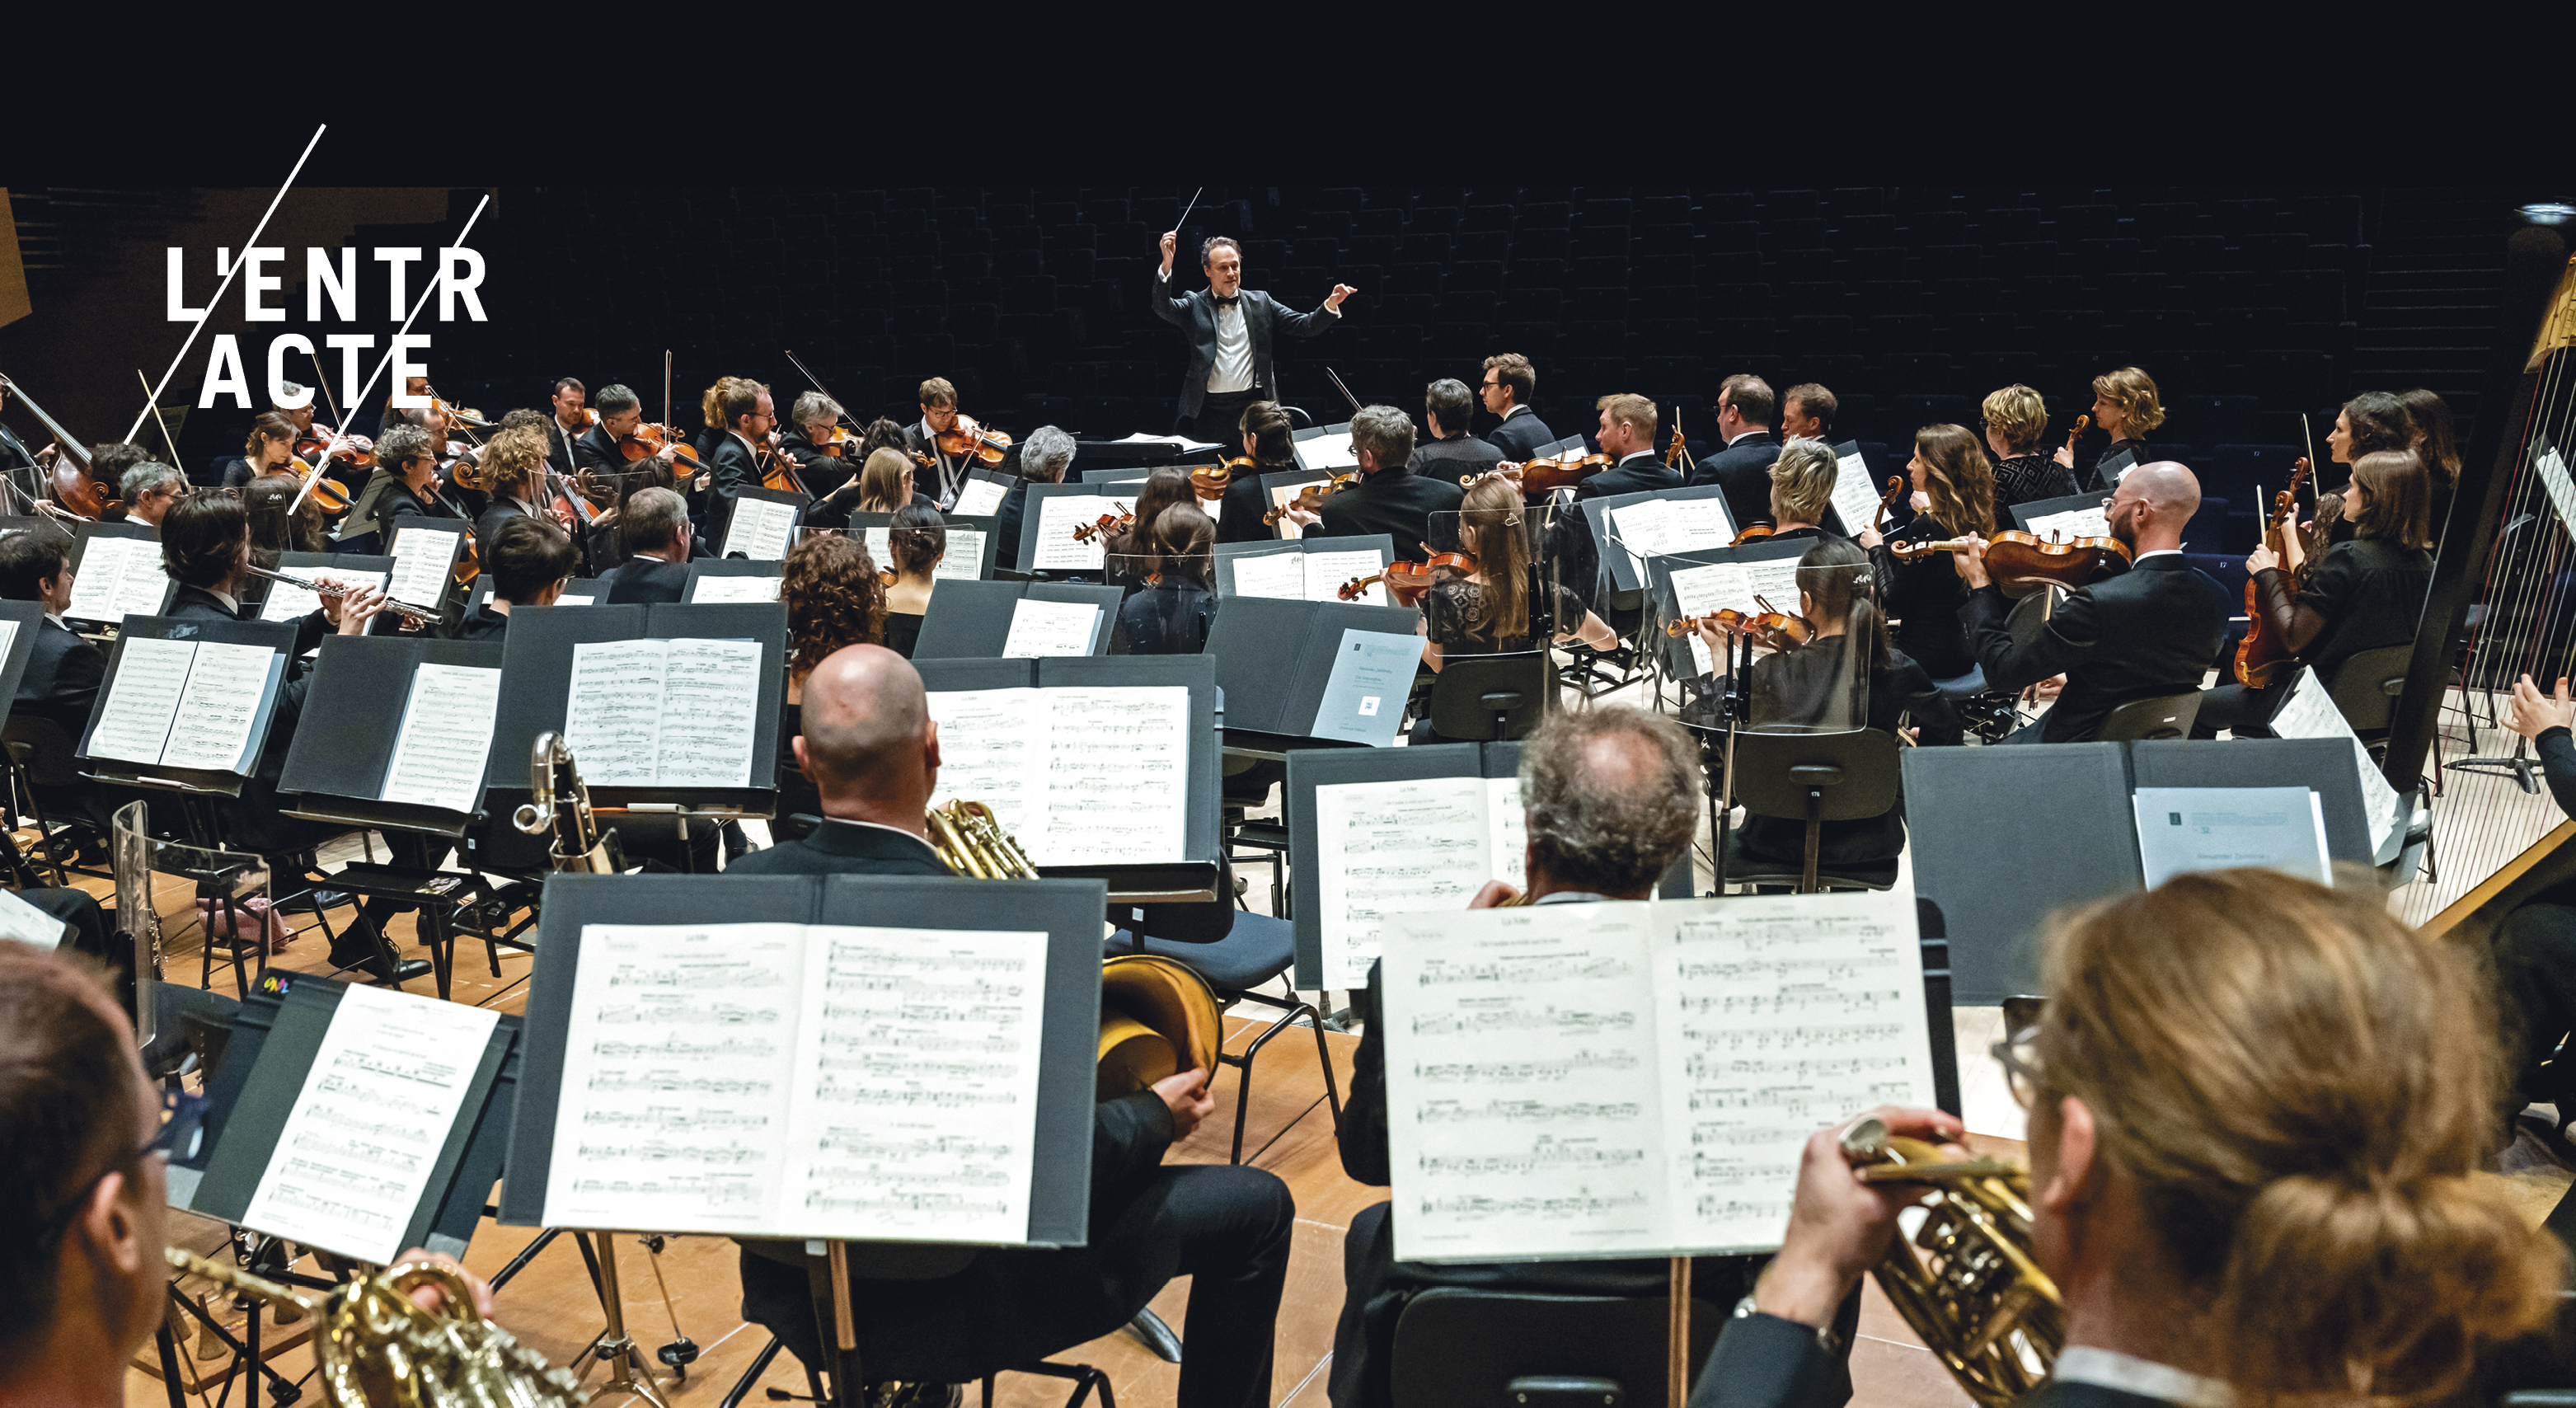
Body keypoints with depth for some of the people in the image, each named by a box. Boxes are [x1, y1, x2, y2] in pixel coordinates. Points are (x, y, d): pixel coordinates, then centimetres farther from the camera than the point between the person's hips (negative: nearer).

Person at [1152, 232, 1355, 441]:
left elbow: (1305, 326, 9)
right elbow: (1162, 308, -12)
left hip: (1254, 405, 1)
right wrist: (1166, 264, -26)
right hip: (1209, 408, -1)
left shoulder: (1260, 302, 12)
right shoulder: (1194, 305, 7)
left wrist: (1331, 304, -9)